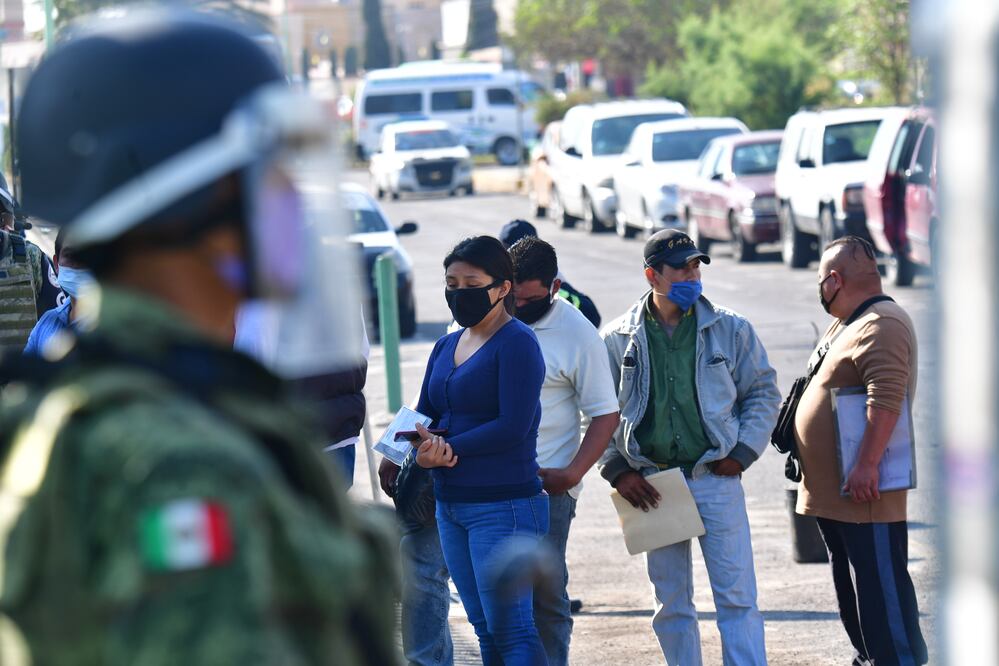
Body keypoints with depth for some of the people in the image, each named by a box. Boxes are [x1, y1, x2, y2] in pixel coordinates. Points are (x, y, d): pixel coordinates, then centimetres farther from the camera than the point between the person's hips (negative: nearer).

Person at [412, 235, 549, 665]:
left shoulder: (516, 343, -9)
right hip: (451, 506, 8)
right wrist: (427, 449, -13)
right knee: (485, 629, 9)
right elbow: (424, 417, 11)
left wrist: (447, 448, -13)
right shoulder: (446, 347, 16)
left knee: (511, 629, -12)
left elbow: (513, 426, -17)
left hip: (503, 504, -8)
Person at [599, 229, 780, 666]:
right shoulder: (618, 339, 3)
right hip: (652, 483, 1)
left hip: (716, 479, -1)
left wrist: (743, 452, -1)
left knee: (736, 597, -5)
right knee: (671, 604, 8)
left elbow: (763, 392, 9)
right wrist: (618, 470, -1)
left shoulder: (730, 330, 2)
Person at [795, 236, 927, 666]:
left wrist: (867, 465, -32)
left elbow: (886, 398, -28)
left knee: (880, 587, -10)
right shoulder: (845, 325, 18)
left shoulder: (881, 325, -17)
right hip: (832, 492, 11)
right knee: (851, 587, 16)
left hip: (864, 491, -11)